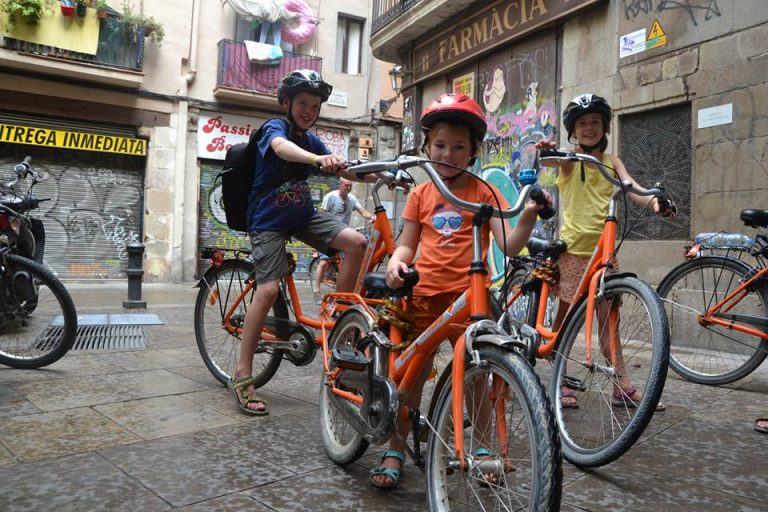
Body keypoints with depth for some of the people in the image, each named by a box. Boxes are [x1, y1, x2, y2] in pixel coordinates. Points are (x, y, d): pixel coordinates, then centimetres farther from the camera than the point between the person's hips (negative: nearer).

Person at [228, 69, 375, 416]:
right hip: (268, 219, -6)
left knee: (356, 242, -15)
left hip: (303, 215, 6)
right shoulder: (275, 127, -11)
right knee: (269, 288, -20)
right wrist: (318, 159, -57)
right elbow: (282, 147, -36)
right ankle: (242, 375, -11)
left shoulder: (312, 141, 10)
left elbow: (343, 171, 6)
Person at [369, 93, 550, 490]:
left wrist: (528, 218, -26)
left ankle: (481, 448, 25)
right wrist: (395, 263, -10)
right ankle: (395, 452, 21)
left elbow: (509, 246, -7)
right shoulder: (421, 194, 8)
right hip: (424, 295, 2)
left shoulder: (483, 192, 1)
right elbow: (407, 244, 11)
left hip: (468, 295, -2)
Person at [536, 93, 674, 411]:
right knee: (566, 316, 4)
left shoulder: (612, 161, 10)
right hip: (573, 246, -4)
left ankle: (623, 387, 15)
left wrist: (654, 200, -30)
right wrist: (547, 151, -49)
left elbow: (631, 187, -7)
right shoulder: (570, 159, 0)